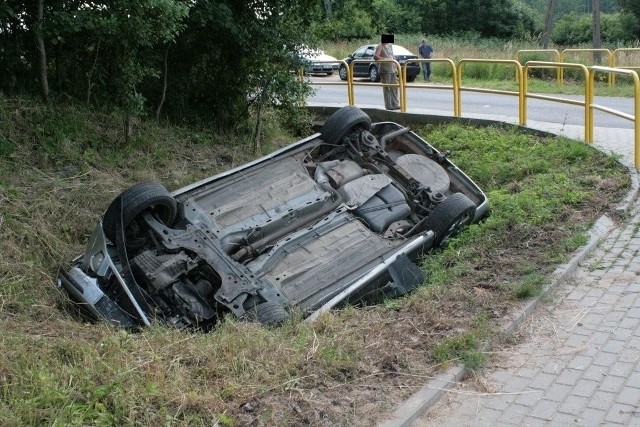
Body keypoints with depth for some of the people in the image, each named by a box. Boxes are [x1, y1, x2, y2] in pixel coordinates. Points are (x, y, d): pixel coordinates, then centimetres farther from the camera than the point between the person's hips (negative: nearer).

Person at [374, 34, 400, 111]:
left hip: (393, 70, 8)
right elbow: (375, 56, -22)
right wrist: (385, 59, -27)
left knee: (394, 87, 9)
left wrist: (396, 68, 16)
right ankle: (389, 106, 1)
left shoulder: (390, 45, 16)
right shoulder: (380, 47, -8)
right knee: (387, 88, -4)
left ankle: (396, 104, 16)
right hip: (385, 70, -8)